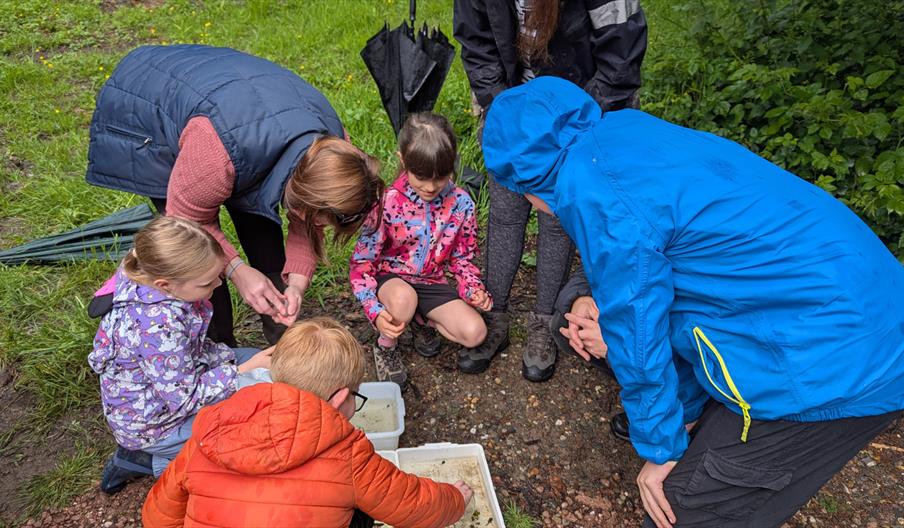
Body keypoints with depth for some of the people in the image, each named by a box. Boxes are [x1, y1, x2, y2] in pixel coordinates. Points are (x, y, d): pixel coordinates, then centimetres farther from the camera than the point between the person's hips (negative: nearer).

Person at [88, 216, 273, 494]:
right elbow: (186, 398, -26)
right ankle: (154, 460, 2)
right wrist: (243, 370, -20)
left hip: (174, 381, 8)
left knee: (266, 362, 9)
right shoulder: (158, 326, -38)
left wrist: (229, 358, -10)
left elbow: (193, 346, 2)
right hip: (151, 424, -8)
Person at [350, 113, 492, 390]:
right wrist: (375, 311, -29)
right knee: (403, 298, -39)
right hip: (391, 278, -3)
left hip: (432, 281, 3)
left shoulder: (460, 203, -10)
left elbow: (462, 257, 5)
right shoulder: (388, 204, -20)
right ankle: (385, 347, -4)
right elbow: (361, 261, -16)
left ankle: (422, 322, 15)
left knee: (475, 332, -16)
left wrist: (473, 288, -15)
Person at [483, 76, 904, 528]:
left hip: (838, 366, -9)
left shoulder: (593, 190, -19)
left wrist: (660, 448, 5)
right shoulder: (626, 138, 9)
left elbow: (636, 335, -12)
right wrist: (686, 409, 23)